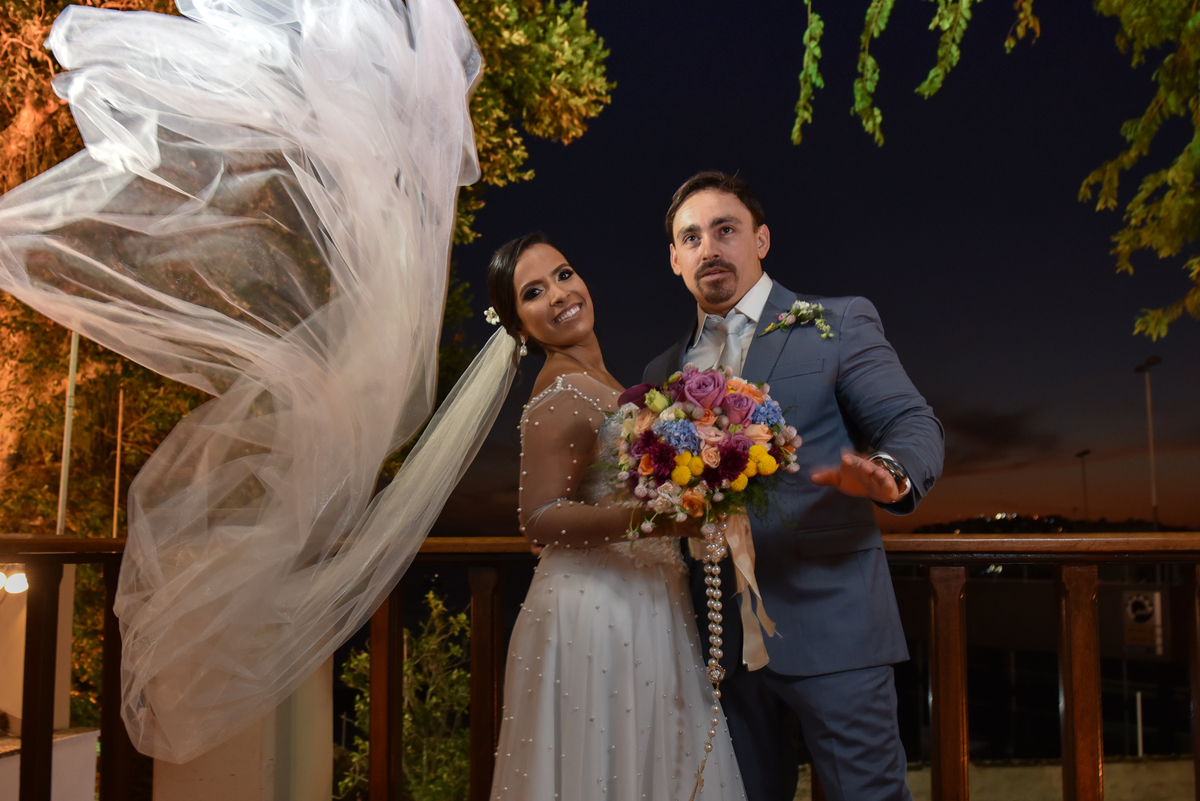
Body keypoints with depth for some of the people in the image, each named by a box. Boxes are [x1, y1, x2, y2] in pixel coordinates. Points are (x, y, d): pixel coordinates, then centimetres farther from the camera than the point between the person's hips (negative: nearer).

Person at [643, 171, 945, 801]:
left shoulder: (839, 324, 4)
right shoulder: (663, 372, 16)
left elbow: (913, 425, -5)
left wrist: (888, 475, -26)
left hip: (828, 625, -4)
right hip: (721, 638, 4)